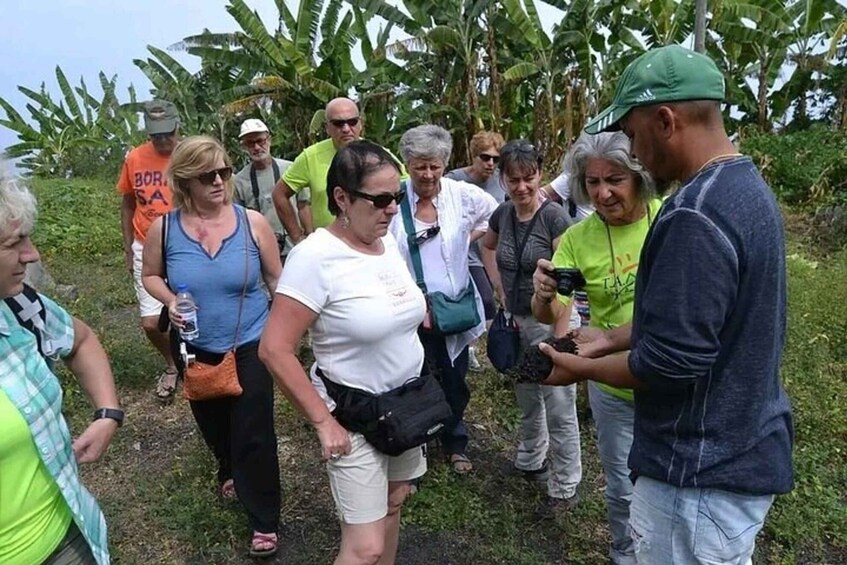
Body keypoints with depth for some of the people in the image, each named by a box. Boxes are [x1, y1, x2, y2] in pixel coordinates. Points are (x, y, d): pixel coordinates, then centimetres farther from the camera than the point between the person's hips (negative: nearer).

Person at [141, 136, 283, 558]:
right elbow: (151, 276, 5)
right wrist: (170, 301, -15)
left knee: (253, 432, 1)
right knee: (212, 422, 24)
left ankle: (264, 520, 20)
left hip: (250, 344, -2)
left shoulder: (252, 223, -13)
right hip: (195, 347, 3)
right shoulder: (164, 228, -11)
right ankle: (229, 473, 56)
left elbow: (276, 278, -3)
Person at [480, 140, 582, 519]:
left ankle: (564, 489, 21)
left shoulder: (554, 217, -17)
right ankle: (530, 461, 45)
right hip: (517, 320, 7)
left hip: (550, 321, -6)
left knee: (559, 409, 4)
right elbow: (486, 248, 22)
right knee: (527, 399, 23)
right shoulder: (503, 214, 0)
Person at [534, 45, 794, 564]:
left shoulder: (695, 215, -29)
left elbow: (671, 362, -28)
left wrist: (583, 368, -12)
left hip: (704, 473, -10)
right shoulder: (746, 185, 5)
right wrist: (611, 339, 10)